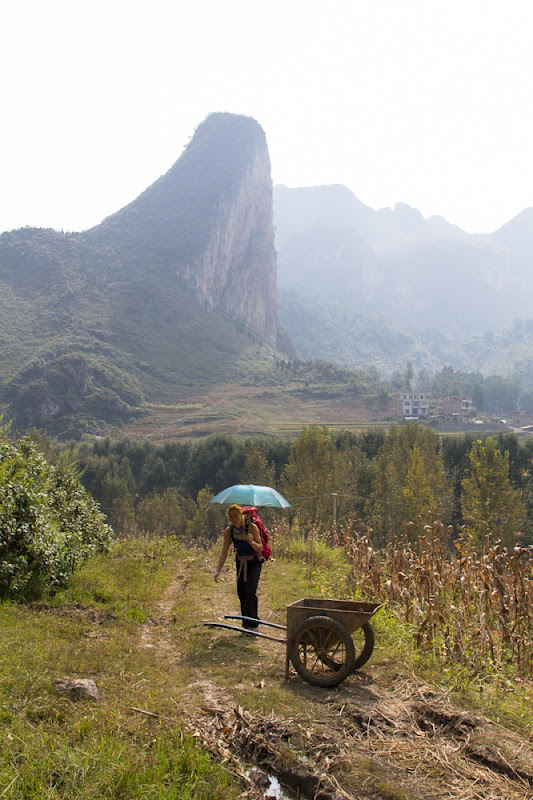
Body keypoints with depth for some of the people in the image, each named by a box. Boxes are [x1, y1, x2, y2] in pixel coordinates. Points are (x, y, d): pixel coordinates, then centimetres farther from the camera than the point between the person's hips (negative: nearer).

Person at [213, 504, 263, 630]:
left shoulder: (252, 527, -21)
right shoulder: (228, 531, -10)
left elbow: (260, 549, -20)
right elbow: (224, 552, -10)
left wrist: (251, 542, -40)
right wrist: (218, 570, -20)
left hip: (254, 563, -4)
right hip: (240, 563, 4)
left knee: (250, 592, -19)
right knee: (241, 593, 3)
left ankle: (252, 623, -6)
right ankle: (246, 624, 18)